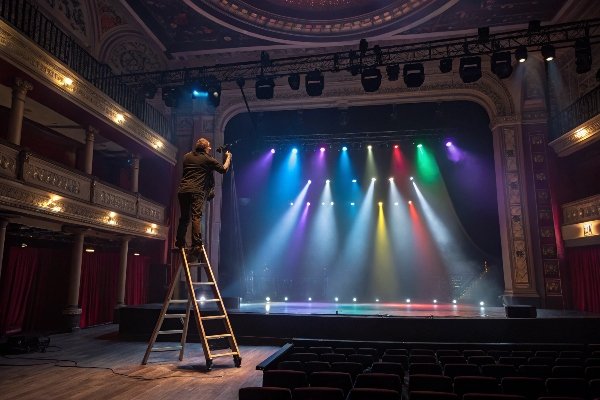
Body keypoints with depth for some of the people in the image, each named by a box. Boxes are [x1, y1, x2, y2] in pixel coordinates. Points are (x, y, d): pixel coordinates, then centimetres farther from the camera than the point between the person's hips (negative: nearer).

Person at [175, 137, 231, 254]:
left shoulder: (187, 156, 18)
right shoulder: (208, 159, 3)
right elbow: (223, 169, 8)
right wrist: (228, 158, 25)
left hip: (183, 189, 5)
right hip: (197, 191, -5)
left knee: (184, 217, 14)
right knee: (196, 217, -11)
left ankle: (180, 243, 17)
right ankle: (196, 245, -20)